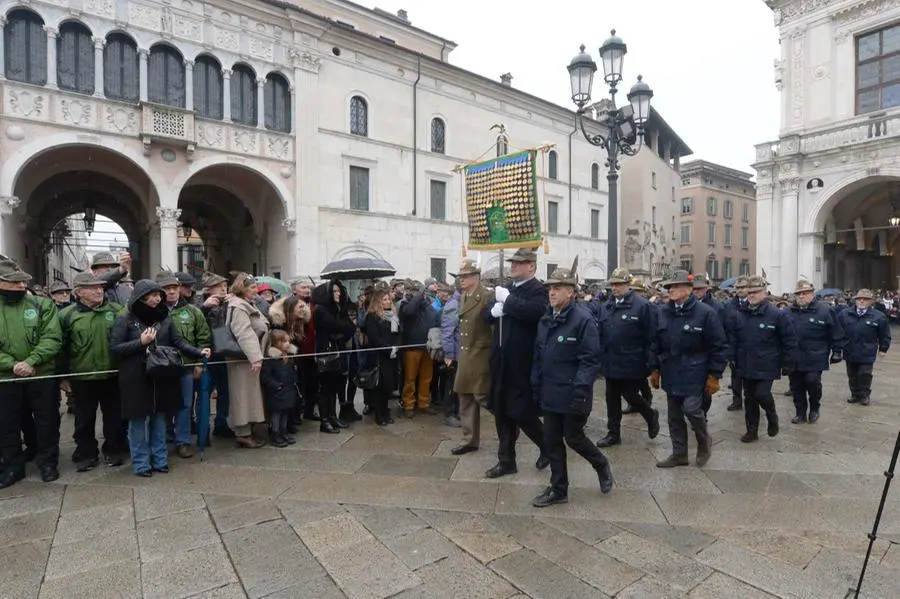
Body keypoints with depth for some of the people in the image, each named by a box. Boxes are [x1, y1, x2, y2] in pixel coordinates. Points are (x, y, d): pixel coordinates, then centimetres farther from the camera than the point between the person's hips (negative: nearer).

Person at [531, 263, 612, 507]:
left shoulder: (583, 319, -15)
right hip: (550, 394, 7)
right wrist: (536, 386, 10)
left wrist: (580, 392, -21)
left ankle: (602, 466, 37)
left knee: (573, 437, 7)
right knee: (551, 441, 11)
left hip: (572, 394, -7)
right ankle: (558, 490, 26)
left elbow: (590, 360, -17)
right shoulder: (545, 320, 7)